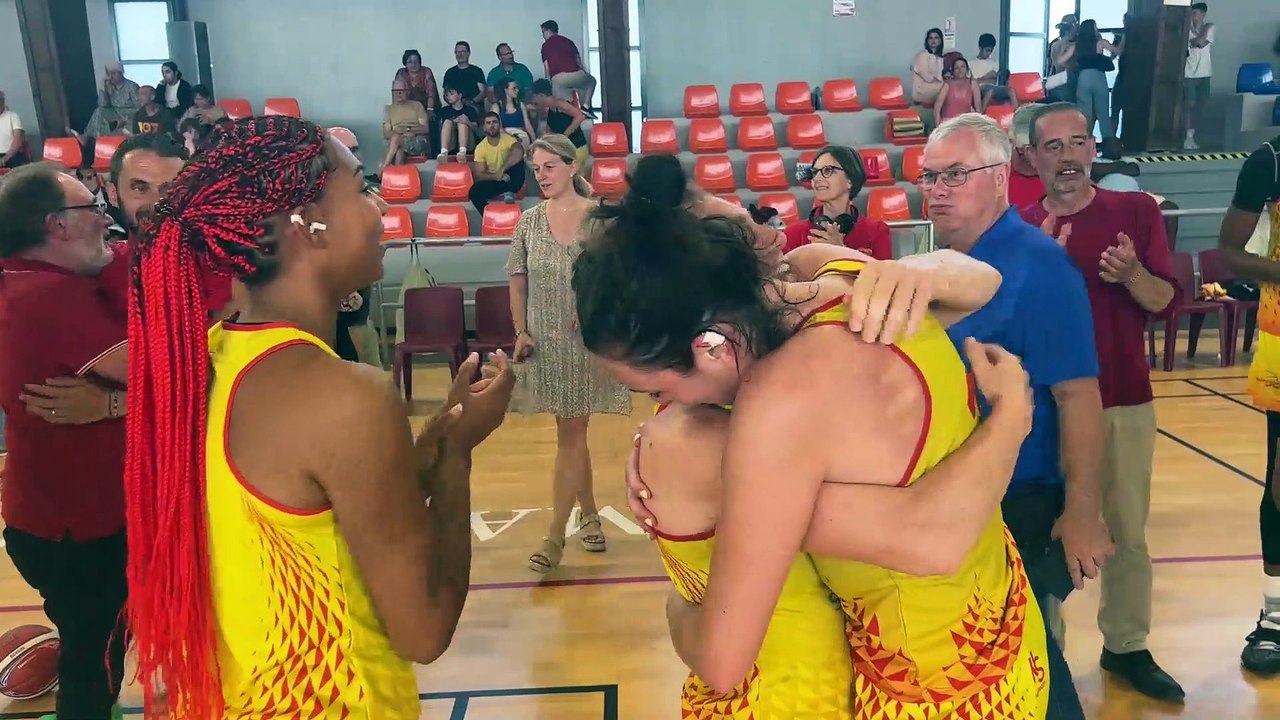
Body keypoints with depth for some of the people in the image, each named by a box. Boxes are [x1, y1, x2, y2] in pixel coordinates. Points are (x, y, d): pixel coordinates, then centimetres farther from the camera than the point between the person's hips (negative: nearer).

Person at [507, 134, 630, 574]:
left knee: (570, 436, -1)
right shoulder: (529, 222, 2)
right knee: (571, 434, 12)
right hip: (546, 343, 3)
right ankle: (588, 513, 31)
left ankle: (555, 537, 5)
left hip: (589, 341, -3)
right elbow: (518, 281, 7)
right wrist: (521, 331, -2)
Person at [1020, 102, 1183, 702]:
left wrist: (1132, 274, -23)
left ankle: (1127, 647, 30)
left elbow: (1164, 300, -2)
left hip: (1126, 401, 2)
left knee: (1128, 531, 13)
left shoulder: (1137, 211, 0)